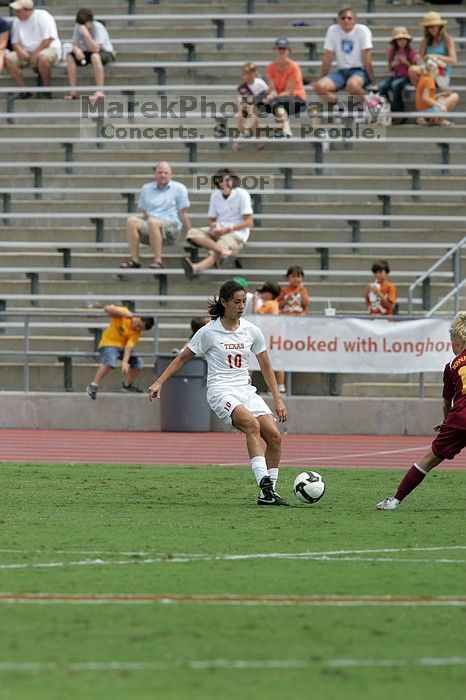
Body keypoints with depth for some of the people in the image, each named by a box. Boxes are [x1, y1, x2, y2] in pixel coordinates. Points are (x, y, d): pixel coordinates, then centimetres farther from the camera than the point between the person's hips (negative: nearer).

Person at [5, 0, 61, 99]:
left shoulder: (43, 16, -12)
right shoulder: (17, 21, 7)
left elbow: (48, 40, -16)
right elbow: (15, 42, 11)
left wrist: (35, 54, -20)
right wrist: (20, 50, -12)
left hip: (50, 49, -6)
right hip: (26, 51, 6)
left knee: (43, 58, -41)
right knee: (8, 58, -16)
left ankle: (46, 90, -22)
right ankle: (24, 90, -14)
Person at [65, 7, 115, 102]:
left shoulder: (98, 28, -24)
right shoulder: (78, 27, -9)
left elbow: (95, 49, -34)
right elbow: (74, 45, -7)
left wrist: (86, 33, -42)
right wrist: (76, 50, -31)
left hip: (106, 53, -6)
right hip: (87, 53, 6)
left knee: (95, 56, -39)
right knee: (70, 57, -18)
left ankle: (100, 91, -39)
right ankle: (73, 91, -19)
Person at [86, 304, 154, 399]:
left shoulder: (137, 332, -9)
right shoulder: (123, 313, -17)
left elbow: (129, 346, -19)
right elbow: (107, 308, -31)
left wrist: (125, 362, -34)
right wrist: (126, 314, -36)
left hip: (122, 347, 6)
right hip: (109, 343, -6)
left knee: (138, 362, 1)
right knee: (110, 360, -33)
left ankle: (127, 385, 27)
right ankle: (93, 387, -31)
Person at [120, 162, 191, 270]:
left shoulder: (178, 189, 10)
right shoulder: (146, 189, 20)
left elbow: (183, 214, 7)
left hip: (171, 226, -4)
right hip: (149, 227, 4)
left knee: (153, 221, -38)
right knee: (131, 220, -27)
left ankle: (158, 260, -37)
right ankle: (134, 260, -29)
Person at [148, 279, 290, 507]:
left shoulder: (251, 331, 8)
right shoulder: (209, 332, -3)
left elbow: (265, 366, 16)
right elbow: (182, 358, 6)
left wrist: (277, 399, 13)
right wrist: (159, 382, 0)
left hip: (246, 390, 6)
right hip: (220, 391, -6)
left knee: (274, 436, -10)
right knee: (252, 424, -32)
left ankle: (268, 493, 0)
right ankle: (264, 483, -41)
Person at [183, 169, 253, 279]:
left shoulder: (242, 194, -7)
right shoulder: (215, 195, 9)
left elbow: (248, 222, -9)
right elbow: (211, 219, 16)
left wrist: (228, 229, -18)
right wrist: (214, 226, -10)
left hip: (237, 233, -6)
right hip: (218, 231, 6)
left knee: (215, 253, -33)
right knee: (192, 233, -20)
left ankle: (196, 268, -63)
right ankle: (223, 250, -41)